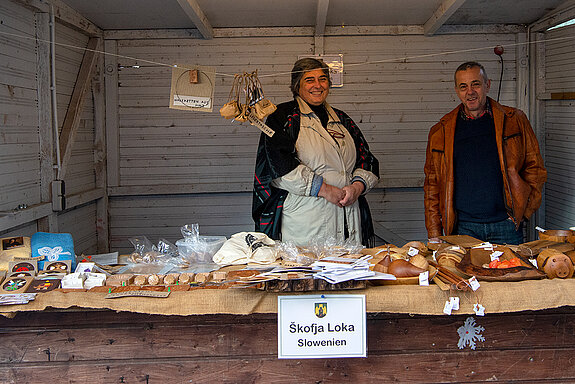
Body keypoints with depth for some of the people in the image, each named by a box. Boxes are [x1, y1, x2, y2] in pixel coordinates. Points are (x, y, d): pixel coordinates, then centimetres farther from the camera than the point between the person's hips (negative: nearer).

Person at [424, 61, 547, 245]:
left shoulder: (515, 120, 6)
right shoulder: (440, 131, 7)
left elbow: (535, 168, 9)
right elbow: (431, 185, 8)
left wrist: (522, 211, -2)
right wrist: (434, 235, 2)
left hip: (505, 224, 0)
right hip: (463, 228, 0)